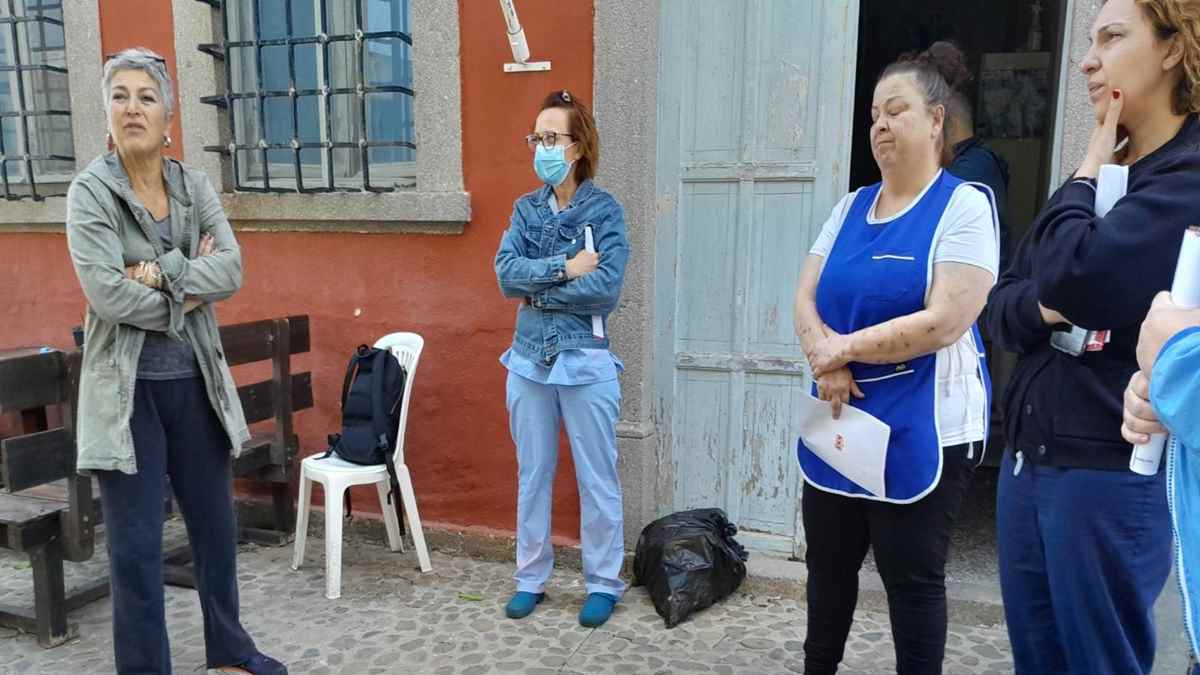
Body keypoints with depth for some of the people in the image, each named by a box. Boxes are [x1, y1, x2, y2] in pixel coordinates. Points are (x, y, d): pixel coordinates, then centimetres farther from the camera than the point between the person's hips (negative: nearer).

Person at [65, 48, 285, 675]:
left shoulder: (195, 185, 4)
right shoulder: (90, 191, -7)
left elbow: (231, 269, -8)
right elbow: (106, 293, -18)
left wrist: (162, 274, -19)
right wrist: (188, 292, -9)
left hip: (195, 380, 4)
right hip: (127, 388, -4)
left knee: (215, 525, 16)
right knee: (135, 546, 4)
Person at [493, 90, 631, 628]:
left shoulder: (605, 209, -6)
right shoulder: (525, 209, 7)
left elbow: (606, 288, -17)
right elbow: (506, 273, -7)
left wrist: (536, 290, -11)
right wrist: (565, 268, -17)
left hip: (586, 360, -4)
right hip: (529, 357, 4)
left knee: (596, 478, 7)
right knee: (532, 475, 14)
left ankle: (604, 584, 23)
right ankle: (531, 578, 29)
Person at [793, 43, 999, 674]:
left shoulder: (964, 205, -9)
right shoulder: (851, 206, 9)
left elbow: (944, 321, -20)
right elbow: (806, 298, 4)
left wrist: (843, 349, -13)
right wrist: (824, 358, -16)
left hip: (920, 431, -6)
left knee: (911, 577, 7)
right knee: (827, 563, 17)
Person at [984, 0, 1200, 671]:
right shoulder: (1100, 174, 14)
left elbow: (1072, 275, -25)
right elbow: (1003, 303, 11)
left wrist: (1092, 163, -8)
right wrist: (1043, 307, -13)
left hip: (1112, 470, -7)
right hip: (1028, 457, 7)